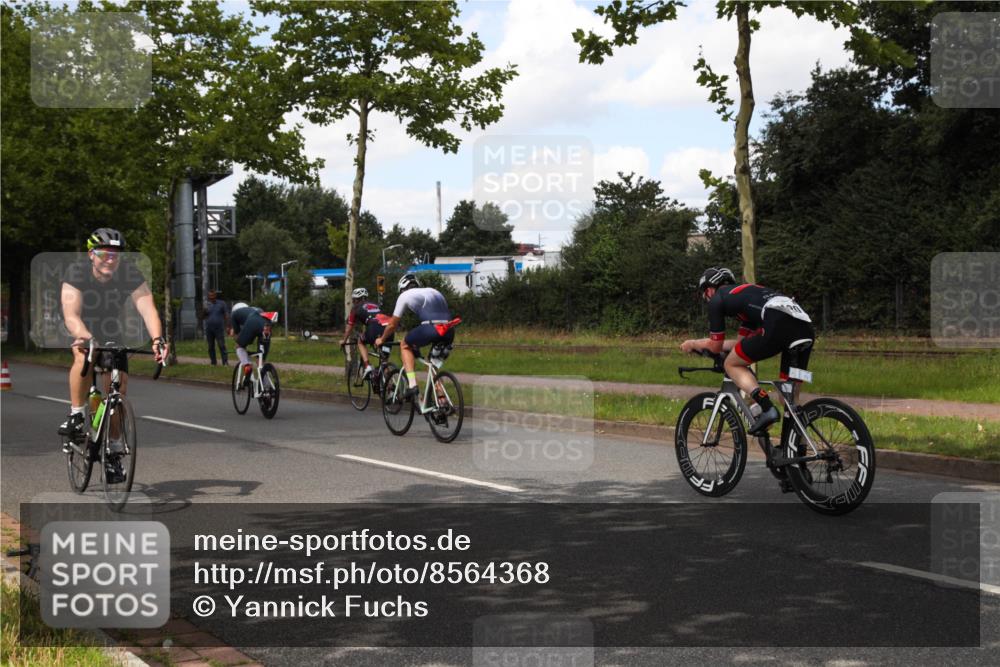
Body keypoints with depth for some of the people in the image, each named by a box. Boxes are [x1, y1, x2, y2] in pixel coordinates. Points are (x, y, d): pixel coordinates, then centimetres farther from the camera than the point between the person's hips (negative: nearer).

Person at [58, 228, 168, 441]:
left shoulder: (130, 274, -24)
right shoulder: (76, 273, -27)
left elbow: (148, 309, -34)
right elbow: (71, 315, -38)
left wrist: (157, 339, -53)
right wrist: (86, 338, -58)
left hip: (114, 337, 2)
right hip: (84, 333, -2)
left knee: (119, 391, -7)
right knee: (84, 357, -35)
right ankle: (75, 415, -21)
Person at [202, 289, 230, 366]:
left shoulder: (221, 303, 4)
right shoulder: (207, 305, 12)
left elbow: (226, 315, 3)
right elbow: (202, 316, 10)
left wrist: (227, 326, -5)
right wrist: (204, 310, -11)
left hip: (219, 328, -4)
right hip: (209, 329, 4)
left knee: (222, 346, -11)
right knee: (211, 347, 7)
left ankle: (225, 362, -14)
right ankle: (213, 362, 14)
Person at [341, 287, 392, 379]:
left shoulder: (356, 308, 23)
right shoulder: (375, 305, 36)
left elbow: (349, 327, 31)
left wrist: (344, 341, 47)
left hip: (375, 328, -4)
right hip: (389, 327, 4)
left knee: (361, 342, 25)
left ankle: (367, 366, 6)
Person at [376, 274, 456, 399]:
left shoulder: (405, 295, 17)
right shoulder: (433, 291, 34)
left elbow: (393, 324, 23)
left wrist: (381, 339, 41)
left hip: (431, 328, -5)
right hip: (449, 332, 5)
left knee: (405, 346, 21)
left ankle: (412, 385, 6)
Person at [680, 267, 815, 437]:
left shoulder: (717, 299, 16)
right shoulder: (747, 293, 39)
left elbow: (715, 347, 20)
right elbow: (741, 342, 43)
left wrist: (693, 344, 40)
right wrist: (702, 342, 50)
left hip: (779, 325, -7)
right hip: (807, 329, 8)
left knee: (732, 364, 11)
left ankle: (766, 408, -8)